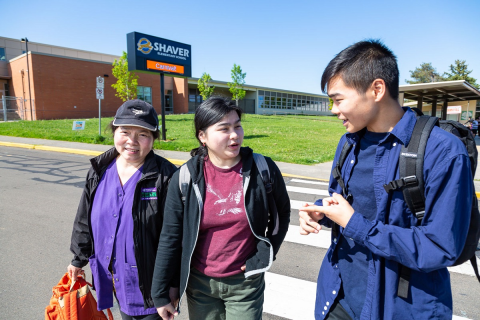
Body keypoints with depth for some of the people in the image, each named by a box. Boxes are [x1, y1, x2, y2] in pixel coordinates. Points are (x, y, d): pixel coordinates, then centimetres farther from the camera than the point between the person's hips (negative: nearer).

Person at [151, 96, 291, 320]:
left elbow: (282, 214, 3)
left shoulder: (263, 170, -12)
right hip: (200, 283, 1)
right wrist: (161, 293, 1)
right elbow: (170, 238, -4)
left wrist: (263, 255, -5)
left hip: (245, 284, 0)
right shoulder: (185, 178, -12)